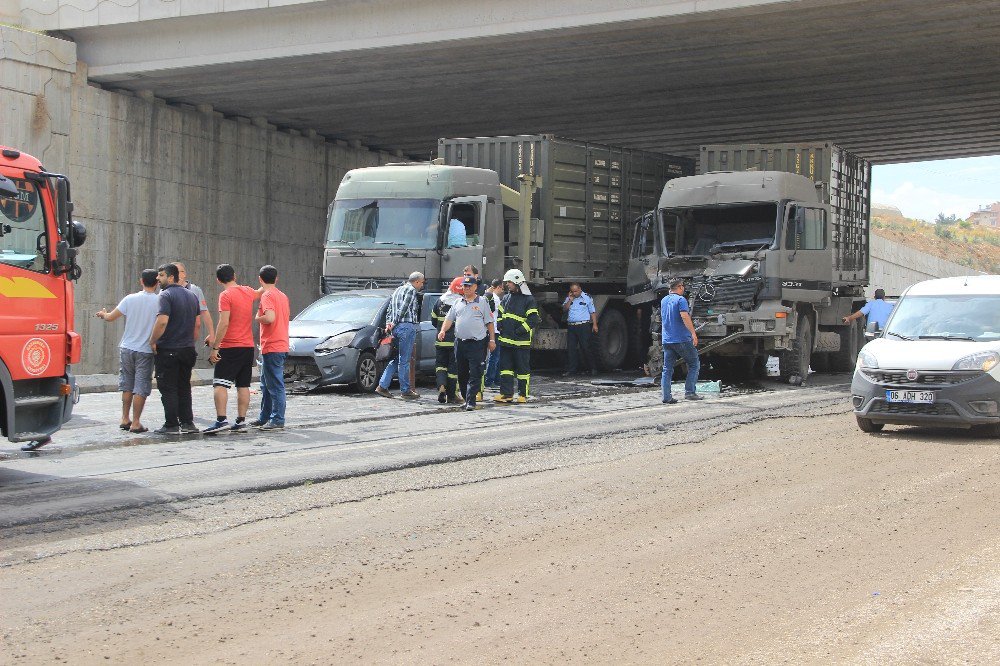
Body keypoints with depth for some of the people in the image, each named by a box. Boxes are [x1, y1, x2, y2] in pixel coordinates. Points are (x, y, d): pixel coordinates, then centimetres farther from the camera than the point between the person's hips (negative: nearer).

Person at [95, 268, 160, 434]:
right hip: (146, 350, -2)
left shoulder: (130, 299, -3)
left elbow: (110, 317, 3)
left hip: (127, 347, 3)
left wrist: (102, 314, 24)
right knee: (141, 387, 2)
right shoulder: (159, 301, -9)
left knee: (127, 385, 16)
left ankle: (125, 419, 20)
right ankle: (136, 422, 1)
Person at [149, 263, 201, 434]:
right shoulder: (191, 296, 12)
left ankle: (171, 425, 0)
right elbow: (197, 324, 16)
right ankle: (187, 422, 14)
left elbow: (162, 321, -24)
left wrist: (153, 341, -14)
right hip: (187, 349, 7)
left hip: (168, 350, -7)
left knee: (168, 389, -1)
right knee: (184, 387, 15)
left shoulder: (166, 295, -13)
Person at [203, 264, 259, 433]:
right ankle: (241, 421, 9)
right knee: (243, 386, 9)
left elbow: (224, 323, -18)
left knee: (220, 384, -8)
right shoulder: (248, 292, 9)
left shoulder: (226, 295, -11)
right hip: (248, 346, 7)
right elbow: (259, 293, 35)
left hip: (230, 347, -7)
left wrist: (215, 347, -16)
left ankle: (221, 420, -19)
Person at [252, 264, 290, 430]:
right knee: (266, 384, 18)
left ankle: (277, 420, -6)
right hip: (281, 345, 10)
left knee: (275, 385, -7)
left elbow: (270, 318, -26)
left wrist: (258, 318, -9)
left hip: (272, 348, -10)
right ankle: (264, 418, 24)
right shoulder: (282, 295, 15)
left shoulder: (267, 295, -13)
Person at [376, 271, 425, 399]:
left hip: (396, 327, 9)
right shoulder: (411, 290, -7)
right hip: (407, 326, -9)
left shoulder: (398, 290, 22)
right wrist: (394, 323, -10)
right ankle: (405, 390, 0)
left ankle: (382, 386, 7)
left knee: (397, 359, 13)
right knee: (404, 360, -5)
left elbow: (390, 309, 18)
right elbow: (403, 308, -15)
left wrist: (388, 324, 8)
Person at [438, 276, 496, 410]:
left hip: (477, 344, -5)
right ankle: (465, 399, 20)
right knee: (462, 374, 10)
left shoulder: (482, 302, 3)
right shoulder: (458, 303, 14)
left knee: (475, 374, -9)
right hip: (460, 342, 5)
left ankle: (470, 401, -12)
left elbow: (489, 322, 4)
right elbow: (449, 318, 13)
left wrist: (492, 340, 1)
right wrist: (443, 331, -5)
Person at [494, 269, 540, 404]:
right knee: (505, 367, 5)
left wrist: (519, 331, -17)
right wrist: (500, 329, 5)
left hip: (521, 341, -6)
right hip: (506, 340, 7)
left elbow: (533, 320, -13)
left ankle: (523, 395, 9)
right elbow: (500, 315, 21)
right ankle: (506, 394, 9)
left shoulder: (528, 299, -7)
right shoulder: (506, 298, 14)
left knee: (522, 368, 2)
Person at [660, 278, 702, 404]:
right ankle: (690, 392, 0)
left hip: (666, 340, 7)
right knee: (694, 364, 6)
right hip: (682, 339, -7)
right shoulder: (680, 300, -9)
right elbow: (685, 317, -21)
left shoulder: (663, 301, 14)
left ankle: (666, 397, 0)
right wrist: (693, 333, -22)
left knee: (667, 369, 6)